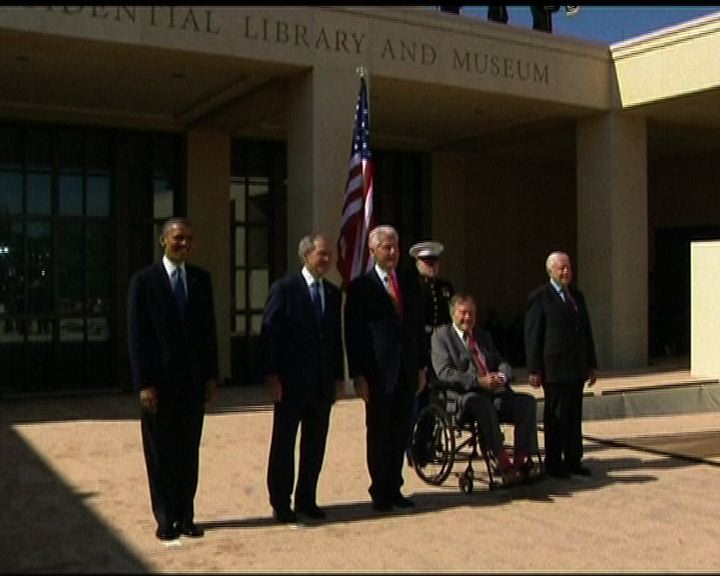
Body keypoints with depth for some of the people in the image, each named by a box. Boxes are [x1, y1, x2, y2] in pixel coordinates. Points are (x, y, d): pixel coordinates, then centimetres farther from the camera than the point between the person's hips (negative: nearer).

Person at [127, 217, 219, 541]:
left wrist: (212, 376, 5)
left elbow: (209, 330, 10)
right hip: (159, 381, -3)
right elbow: (137, 336, -7)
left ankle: (185, 516, 17)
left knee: (189, 451, 8)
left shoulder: (201, 279, 8)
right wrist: (144, 384, -12)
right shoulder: (144, 280, -5)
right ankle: (166, 518, 17)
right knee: (160, 453, 6)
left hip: (193, 380, 4)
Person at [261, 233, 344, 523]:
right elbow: (269, 333, -9)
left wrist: (338, 376, 10)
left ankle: (306, 500, 22)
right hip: (291, 380, -5)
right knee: (283, 444, 5)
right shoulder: (284, 288, -6)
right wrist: (271, 375, -14)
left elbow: (336, 336, 13)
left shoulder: (333, 293, 10)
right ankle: (280, 503, 15)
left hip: (323, 382, 5)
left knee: (315, 445, 10)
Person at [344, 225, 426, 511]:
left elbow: (418, 325, 14)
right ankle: (380, 492, 17)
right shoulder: (361, 286, -5)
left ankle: (394, 489, 22)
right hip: (378, 372, -5)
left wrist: (422, 366, 10)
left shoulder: (410, 281, 10)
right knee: (378, 432, 5)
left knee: (401, 433, 10)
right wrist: (357, 375, -11)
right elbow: (352, 334, -6)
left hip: (407, 370, 5)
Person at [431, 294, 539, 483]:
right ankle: (503, 462, -34)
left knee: (528, 402, -20)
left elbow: (502, 364, 19)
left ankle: (520, 461, -23)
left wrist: (502, 376, -8)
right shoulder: (442, 335, 6)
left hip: (496, 393, 6)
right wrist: (478, 381, -20)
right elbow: (444, 373, -7)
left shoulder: (484, 335, 25)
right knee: (481, 401, -39)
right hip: (465, 397, -6)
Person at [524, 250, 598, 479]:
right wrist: (534, 370, -12)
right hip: (555, 370, -6)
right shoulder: (540, 297, -6)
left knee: (574, 417, 11)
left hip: (577, 369, 6)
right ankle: (553, 464, 9)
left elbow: (586, 332, 19)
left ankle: (573, 461, 19)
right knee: (555, 417, 0)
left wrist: (591, 364, 15)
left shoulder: (577, 296, 15)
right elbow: (532, 335, -8)